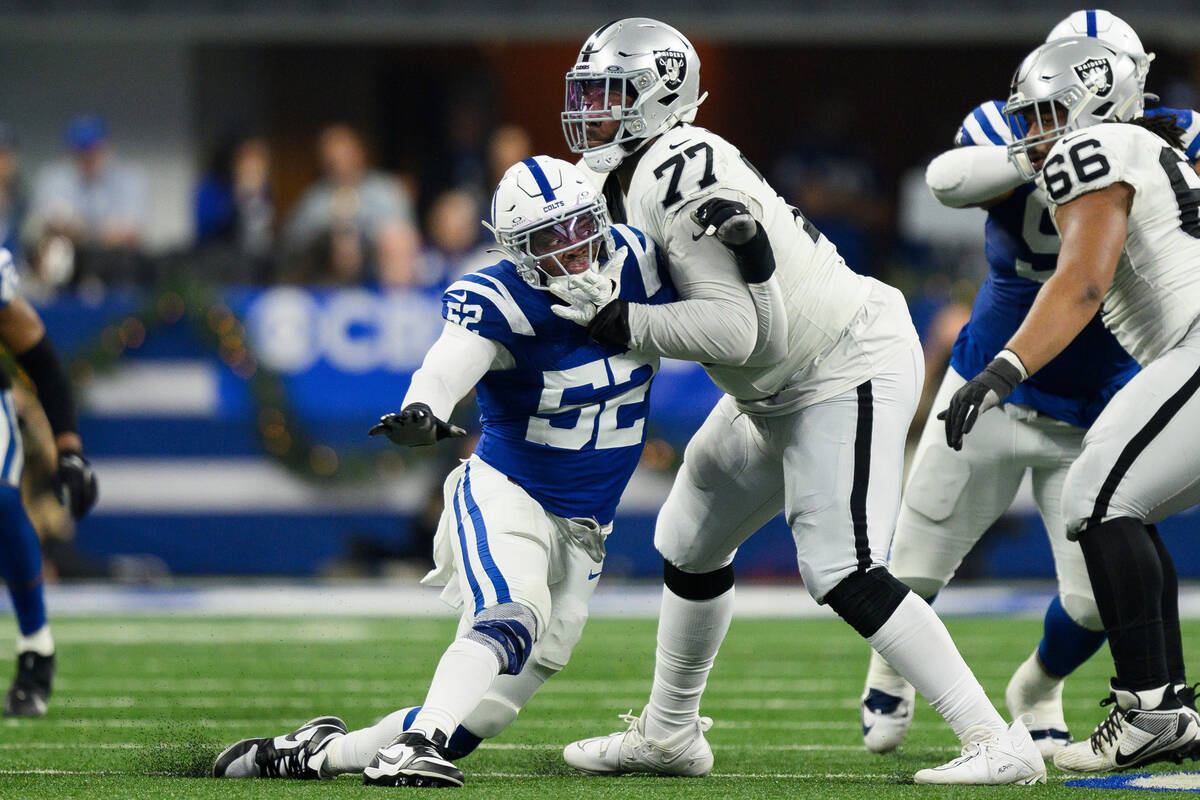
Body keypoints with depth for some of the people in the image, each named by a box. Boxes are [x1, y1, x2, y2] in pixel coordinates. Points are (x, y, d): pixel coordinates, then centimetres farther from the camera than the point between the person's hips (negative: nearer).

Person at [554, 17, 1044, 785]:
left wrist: (621, 323, -26)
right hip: (781, 390, 11)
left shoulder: (684, 173, -24)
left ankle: (999, 744, -20)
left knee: (843, 571, -19)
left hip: (850, 369, -11)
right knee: (690, 543, 19)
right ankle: (669, 733, 35)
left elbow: (743, 326, -29)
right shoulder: (636, 178, 7)